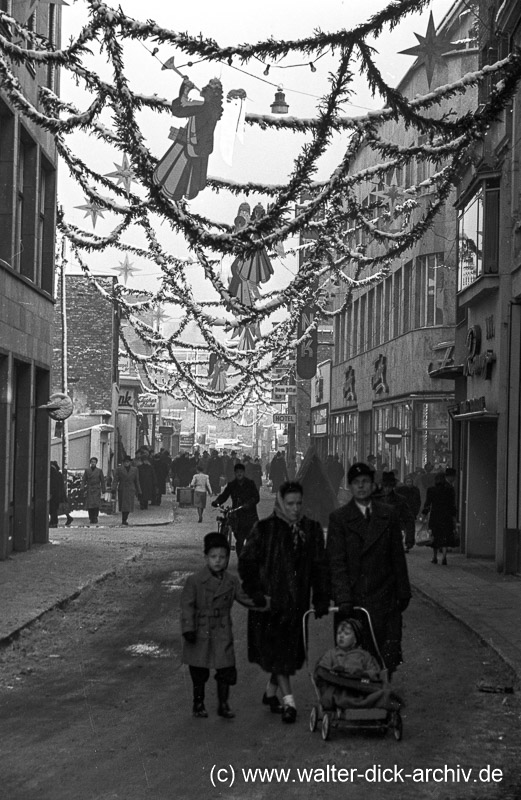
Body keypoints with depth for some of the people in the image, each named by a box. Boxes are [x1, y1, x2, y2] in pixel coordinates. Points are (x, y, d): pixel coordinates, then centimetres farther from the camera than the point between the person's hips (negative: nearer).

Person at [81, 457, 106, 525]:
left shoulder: (99, 471, 6)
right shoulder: (87, 471, 9)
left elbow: (102, 481, 8)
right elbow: (83, 480, 8)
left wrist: (103, 490, 2)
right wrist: (83, 489, -2)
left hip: (96, 490, -1)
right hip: (89, 491, 1)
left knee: (96, 505, -12)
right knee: (89, 506, -2)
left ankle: (95, 519, -7)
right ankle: (91, 519, 8)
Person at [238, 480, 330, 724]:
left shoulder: (312, 529, 4)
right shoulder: (264, 530, -8)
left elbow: (320, 567, 7)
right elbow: (246, 562, -3)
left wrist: (321, 599, 1)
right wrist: (255, 592, -11)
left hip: (298, 602, 4)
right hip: (270, 602, -4)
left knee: (292, 651, 9)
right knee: (276, 651, -5)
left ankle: (271, 692, 28)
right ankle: (288, 702, 0)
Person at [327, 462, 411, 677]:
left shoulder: (388, 515, 9)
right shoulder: (339, 518, 2)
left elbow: (398, 556, 12)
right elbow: (336, 561, -4)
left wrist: (403, 592, 9)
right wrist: (343, 598, -13)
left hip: (384, 597, 2)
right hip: (352, 598, -2)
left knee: (387, 655, -1)